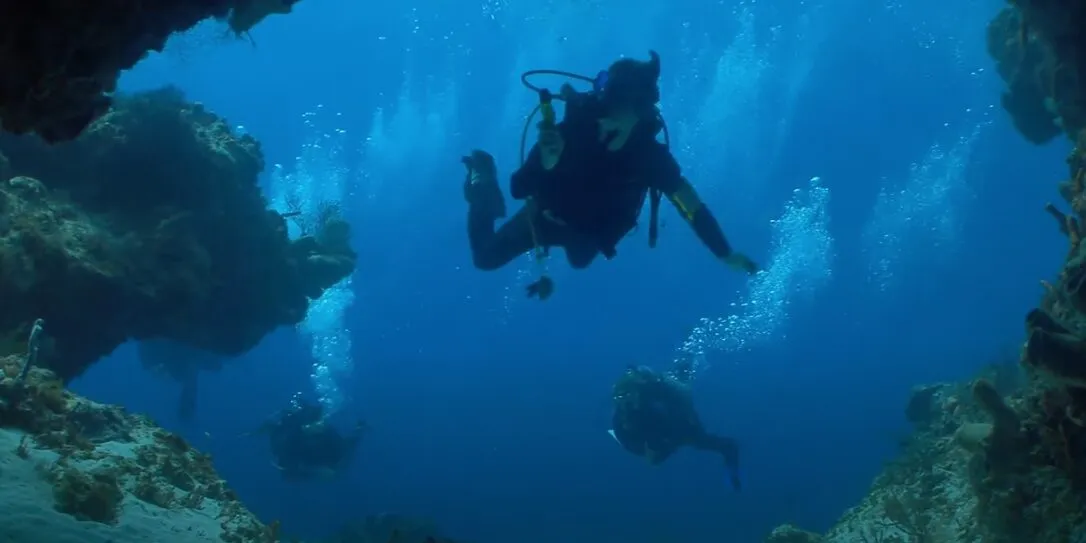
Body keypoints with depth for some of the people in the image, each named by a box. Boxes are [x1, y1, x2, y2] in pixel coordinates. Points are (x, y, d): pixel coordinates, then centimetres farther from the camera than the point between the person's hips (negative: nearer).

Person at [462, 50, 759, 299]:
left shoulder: (651, 154, -36)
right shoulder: (569, 132, -40)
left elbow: (692, 207, -35)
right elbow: (518, 189, -38)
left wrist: (725, 253, -43)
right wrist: (546, 166, -58)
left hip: (591, 232, 2)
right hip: (547, 217, -2)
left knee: (580, 260, 32)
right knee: (485, 258, 9)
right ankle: (483, 179, 31)